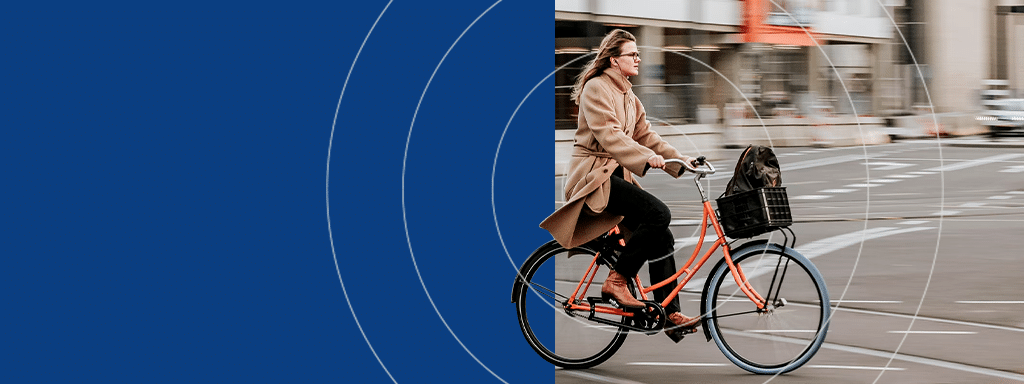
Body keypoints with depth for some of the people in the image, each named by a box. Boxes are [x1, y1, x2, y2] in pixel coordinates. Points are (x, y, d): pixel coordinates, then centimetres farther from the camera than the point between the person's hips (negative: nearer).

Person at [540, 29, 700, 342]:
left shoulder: (627, 94, 18)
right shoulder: (596, 87, -11)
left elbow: (644, 134, 16)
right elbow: (609, 134, -23)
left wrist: (679, 159, 4)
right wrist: (647, 158, -34)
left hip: (617, 173, 9)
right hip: (593, 173, -9)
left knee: (661, 237, -2)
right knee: (658, 213, -26)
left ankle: (672, 316, 1)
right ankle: (616, 281, -15)